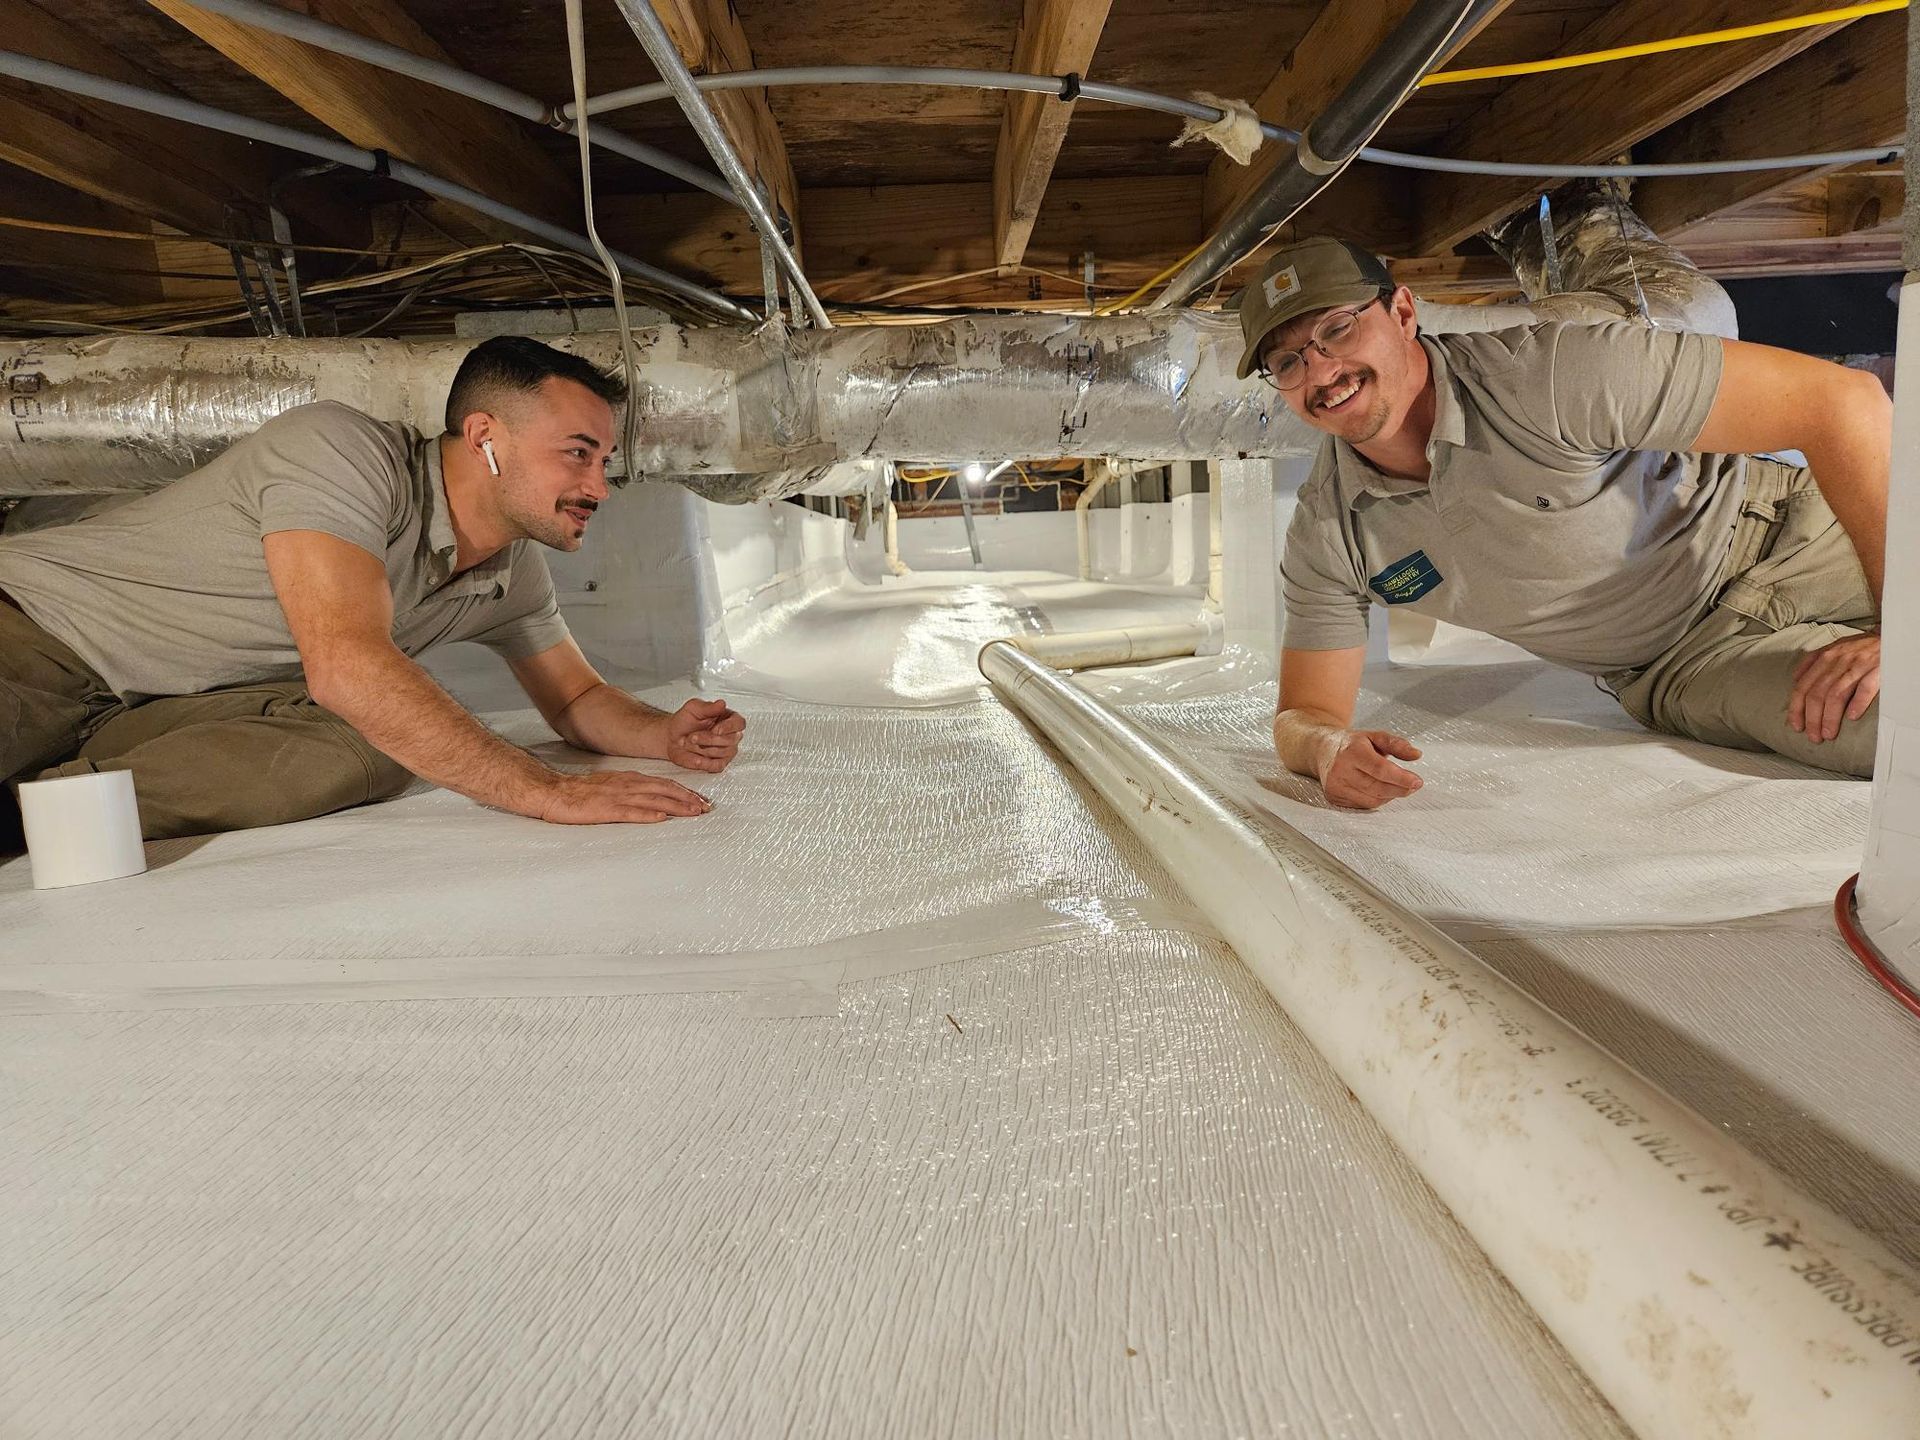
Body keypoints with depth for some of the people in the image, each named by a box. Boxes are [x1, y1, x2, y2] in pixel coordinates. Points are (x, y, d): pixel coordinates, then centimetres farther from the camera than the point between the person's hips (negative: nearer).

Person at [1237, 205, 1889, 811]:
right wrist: (1331, 748, -31)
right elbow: (1306, 714, -5)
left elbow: (1844, 398, -22)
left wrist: (1896, 631, -23)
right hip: (1674, 674, 1)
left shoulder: (1548, 373, -25)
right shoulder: (1326, 535, -12)